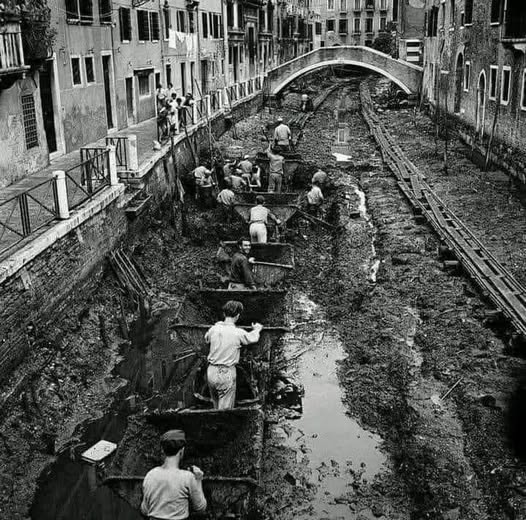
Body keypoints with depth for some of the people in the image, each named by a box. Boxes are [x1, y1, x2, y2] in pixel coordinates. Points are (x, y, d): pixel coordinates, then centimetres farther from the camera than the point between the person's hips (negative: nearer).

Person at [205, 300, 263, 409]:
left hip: (211, 371, 5)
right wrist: (257, 329, 28)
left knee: (216, 407, 20)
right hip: (226, 373, -5)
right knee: (224, 410, 4)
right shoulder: (238, 333, -12)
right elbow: (253, 338, 7)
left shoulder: (214, 329, -1)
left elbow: (206, 338, 22)